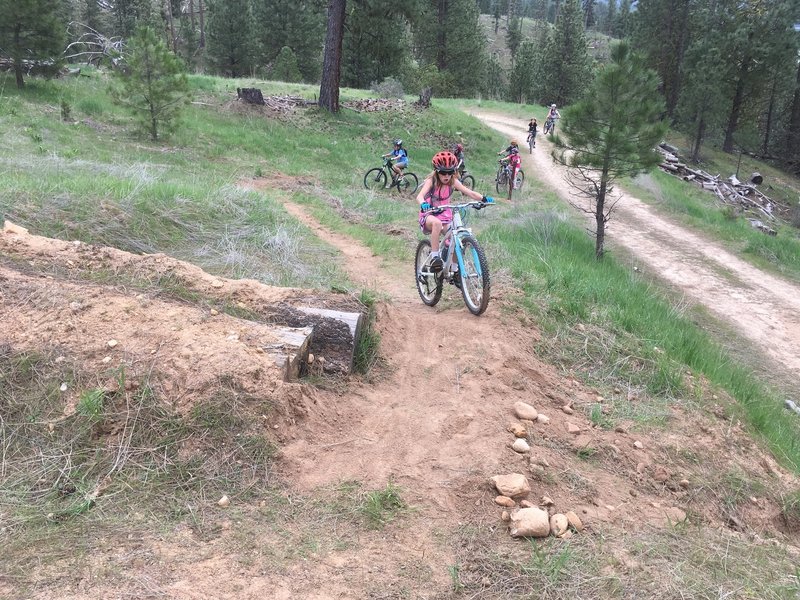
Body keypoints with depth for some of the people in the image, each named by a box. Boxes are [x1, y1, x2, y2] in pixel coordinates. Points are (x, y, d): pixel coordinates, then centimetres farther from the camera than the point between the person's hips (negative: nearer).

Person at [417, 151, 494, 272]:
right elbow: (420, 196, -29)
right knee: (437, 223, -39)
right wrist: (423, 204, -53)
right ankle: (434, 257, -34)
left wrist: (484, 198, -32)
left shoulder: (453, 182, -3)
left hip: (445, 216, 4)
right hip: (429, 215, -4)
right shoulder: (431, 181, -13)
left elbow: (469, 192, -14)